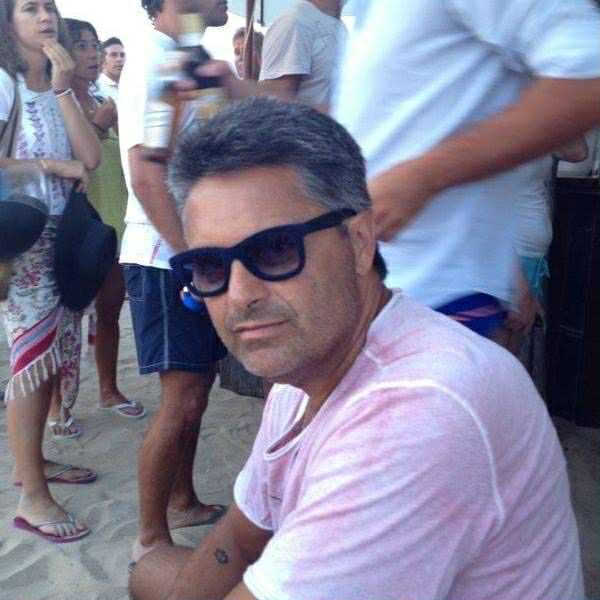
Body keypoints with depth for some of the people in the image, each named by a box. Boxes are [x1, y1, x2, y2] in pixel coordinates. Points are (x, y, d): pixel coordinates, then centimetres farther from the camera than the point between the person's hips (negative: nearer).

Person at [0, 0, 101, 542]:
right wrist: (49, 165, -12)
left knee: (56, 353, 11)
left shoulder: (57, 88, 13)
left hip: (61, 235, 7)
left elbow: (91, 159, -1)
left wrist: (63, 89, -7)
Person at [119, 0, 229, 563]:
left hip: (197, 251, 9)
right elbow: (146, 174, -20)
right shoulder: (152, 59, -11)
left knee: (196, 387, 16)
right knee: (181, 401, -5)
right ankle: (151, 539, 9)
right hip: (167, 257, -9)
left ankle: (182, 501, 31)